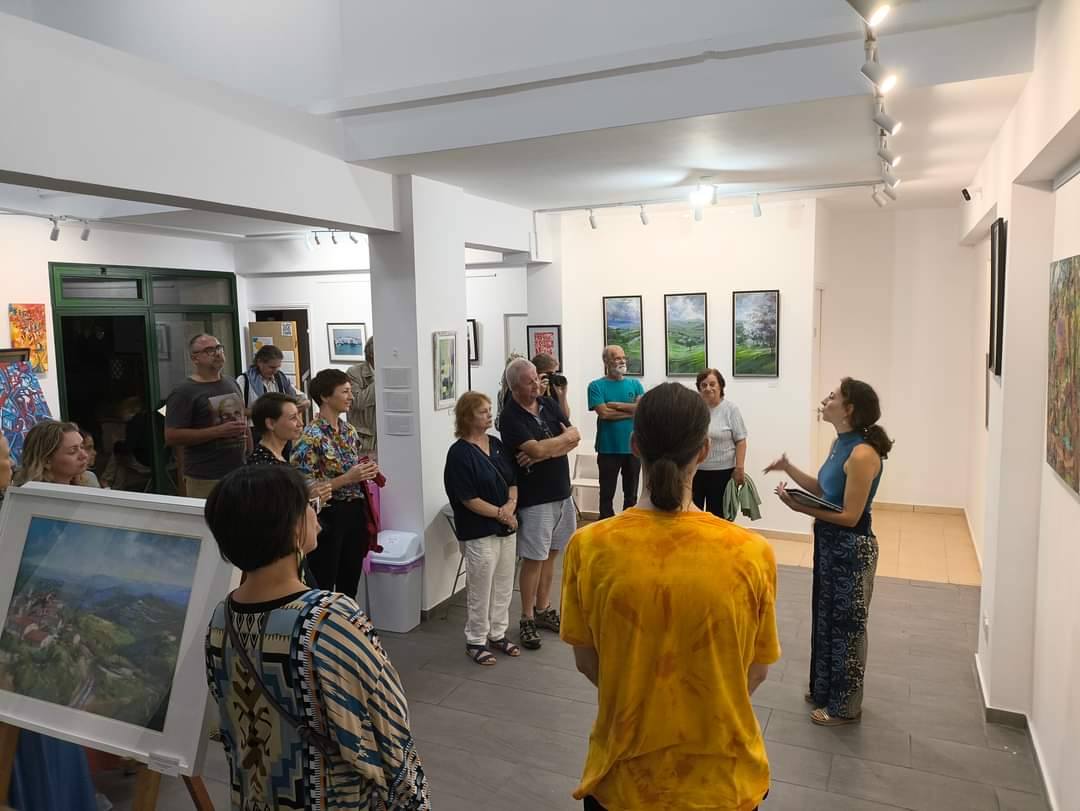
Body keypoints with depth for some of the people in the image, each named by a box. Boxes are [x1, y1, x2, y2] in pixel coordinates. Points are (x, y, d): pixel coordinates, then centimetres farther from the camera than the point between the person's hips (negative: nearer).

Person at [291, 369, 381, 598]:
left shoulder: (350, 431, 8)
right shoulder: (311, 437, -16)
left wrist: (366, 473, -2)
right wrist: (347, 478, -23)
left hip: (354, 513, 7)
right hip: (328, 517, -7)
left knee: (350, 584, 15)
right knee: (323, 587, 3)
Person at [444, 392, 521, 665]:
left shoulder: (497, 444, 6)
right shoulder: (460, 453, -14)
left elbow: (512, 481, 10)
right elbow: (467, 498, -16)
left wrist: (511, 504, -8)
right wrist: (500, 513, -13)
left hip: (507, 528, 7)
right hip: (479, 532, -7)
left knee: (504, 586, 16)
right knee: (481, 590, 5)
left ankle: (498, 634, 32)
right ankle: (476, 641, 22)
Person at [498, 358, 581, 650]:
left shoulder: (549, 404, 5)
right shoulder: (511, 417, -15)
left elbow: (575, 437, -2)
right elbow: (536, 450, -26)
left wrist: (545, 451, -17)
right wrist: (563, 438, -9)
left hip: (561, 491, 6)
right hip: (534, 497, -6)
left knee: (550, 553, 15)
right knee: (534, 558, 2)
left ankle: (543, 609, 29)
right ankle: (527, 619, 15)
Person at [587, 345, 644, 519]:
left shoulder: (635, 384, 7)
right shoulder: (596, 386, -4)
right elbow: (604, 413, -16)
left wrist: (617, 405, -13)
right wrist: (632, 411, -8)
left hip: (633, 448, 3)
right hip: (608, 449, -3)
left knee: (631, 494, 14)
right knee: (607, 494, 6)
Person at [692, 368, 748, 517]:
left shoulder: (731, 409, -6)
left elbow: (740, 441, -6)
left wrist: (740, 468, -12)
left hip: (721, 471, -3)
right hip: (693, 470, 3)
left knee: (716, 514, 6)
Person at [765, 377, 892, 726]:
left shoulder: (862, 454, -25)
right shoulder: (841, 444, 4)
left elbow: (849, 516, -23)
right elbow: (822, 490, 11)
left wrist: (800, 507, -24)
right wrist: (788, 468, 1)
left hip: (851, 550, -9)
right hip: (831, 544, 9)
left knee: (845, 625, 8)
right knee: (827, 618, 21)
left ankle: (844, 706, 26)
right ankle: (826, 689, 40)